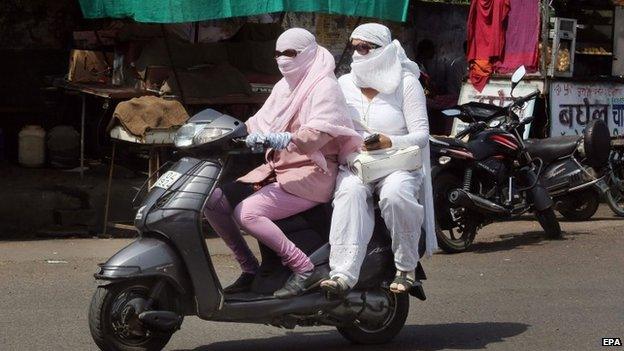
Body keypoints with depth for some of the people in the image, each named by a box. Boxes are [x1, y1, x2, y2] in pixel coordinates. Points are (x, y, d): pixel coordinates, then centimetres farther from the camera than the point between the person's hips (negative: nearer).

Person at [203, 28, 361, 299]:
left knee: (246, 212, -27)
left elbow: (317, 134, -25)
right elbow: (260, 122, 15)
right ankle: (248, 267, 6)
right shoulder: (284, 86, 17)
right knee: (214, 201, -3)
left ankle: (304, 269, -22)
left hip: (311, 174, -9)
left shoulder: (324, 86, -10)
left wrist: (280, 139, -41)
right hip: (277, 169, 9)